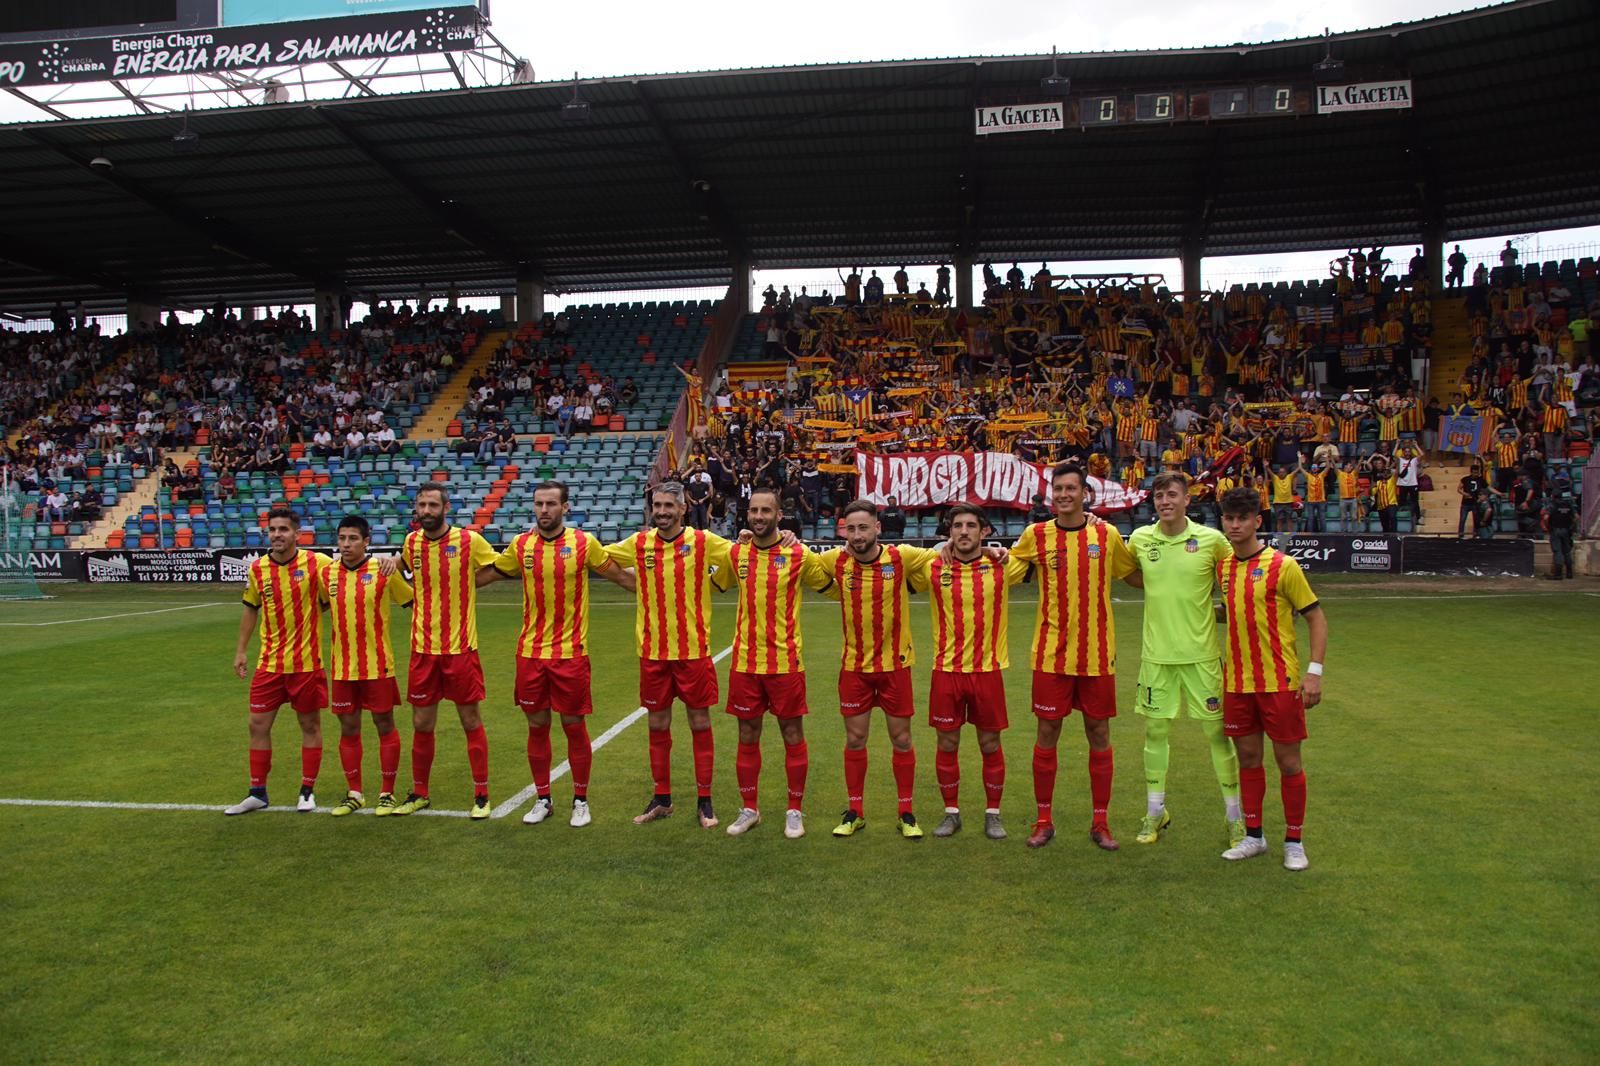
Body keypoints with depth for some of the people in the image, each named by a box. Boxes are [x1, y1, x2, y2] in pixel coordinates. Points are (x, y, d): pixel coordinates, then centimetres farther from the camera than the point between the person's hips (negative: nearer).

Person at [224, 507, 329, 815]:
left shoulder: (315, 563, -10)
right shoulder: (257, 568, 1)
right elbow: (251, 609, 14)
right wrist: (240, 651, 14)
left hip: (306, 661, -3)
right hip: (269, 661, 4)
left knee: (310, 725, 7)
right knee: (258, 725, 7)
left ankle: (307, 791, 20)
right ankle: (257, 793, 21)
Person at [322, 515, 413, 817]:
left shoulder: (383, 571, -8)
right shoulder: (328, 573, 3)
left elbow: (412, 600, 4)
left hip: (378, 665, -4)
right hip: (342, 667, 4)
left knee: (385, 727, 5)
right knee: (348, 729, 11)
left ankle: (387, 793, 16)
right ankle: (354, 794, 24)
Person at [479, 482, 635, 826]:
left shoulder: (584, 543, -5)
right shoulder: (521, 545, 3)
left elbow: (619, 575, 7)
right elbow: (485, 575, 17)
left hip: (571, 653, -3)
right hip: (530, 653, 3)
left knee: (574, 726, 4)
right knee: (537, 726, 11)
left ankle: (581, 801, 20)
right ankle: (542, 799, 26)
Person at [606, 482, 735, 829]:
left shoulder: (703, 542, -5)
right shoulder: (639, 544, 3)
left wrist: (711, 584, -15)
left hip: (694, 650, -3)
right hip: (652, 651, 3)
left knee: (700, 722, 4)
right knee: (657, 725, 11)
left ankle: (705, 801, 15)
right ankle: (662, 799, 24)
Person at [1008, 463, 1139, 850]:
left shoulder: (1107, 535, 2)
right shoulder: (1036, 536, 1)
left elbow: (1137, 576, 16)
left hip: (1097, 653, 0)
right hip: (1051, 653, 0)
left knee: (1099, 734, 7)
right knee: (1047, 732, 5)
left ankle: (1100, 822, 19)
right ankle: (1044, 820, 17)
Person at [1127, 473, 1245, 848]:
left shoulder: (1210, 539, -6)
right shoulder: (1139, 539, 0)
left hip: (1201, 654, -2)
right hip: (1156, 654, 2)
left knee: (1217, 732, 4)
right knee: (1155, 732, 9)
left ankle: (1235, 814, 19)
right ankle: (1155, 811, 24)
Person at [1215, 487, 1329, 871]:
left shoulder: (1283, 566, -10)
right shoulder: (1222, 567, 6)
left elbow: (1316, 618, -7)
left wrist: (1314, 672, -14)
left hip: (1280, 681, -5)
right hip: (1237, 681, 5)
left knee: (1288, 761, 3)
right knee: (1248, 758, 11)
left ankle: (1294, 842, 16)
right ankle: (1253, 836, 23)